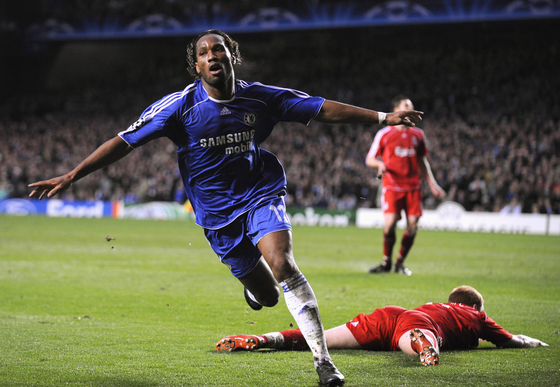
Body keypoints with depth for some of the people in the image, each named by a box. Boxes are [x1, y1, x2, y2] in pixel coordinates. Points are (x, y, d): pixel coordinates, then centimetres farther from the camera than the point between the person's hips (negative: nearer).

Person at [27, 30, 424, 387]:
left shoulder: (260, 98, -6)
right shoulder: (180, 105, -10)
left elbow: (322, 108, -1)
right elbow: (126, 140, -10)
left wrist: (383, 117, -4)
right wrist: (71, 176, -14)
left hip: (261, 194, 0)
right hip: (217, 209, 0)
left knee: (282, 265, -26)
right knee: (267, 296, 3)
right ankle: (252, 284, 46)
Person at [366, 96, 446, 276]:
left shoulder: (418, 134, 12)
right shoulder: (384, 134, 1)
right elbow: (369, 159, 6)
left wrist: (432, 184, 14)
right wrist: (380, 163, -16)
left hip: (413, 186, 3)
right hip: (392, 186, -3)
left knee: (412, 226, -5)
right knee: (390, 223, -15)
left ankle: (400, 262, 11)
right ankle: (386, 262, 5)